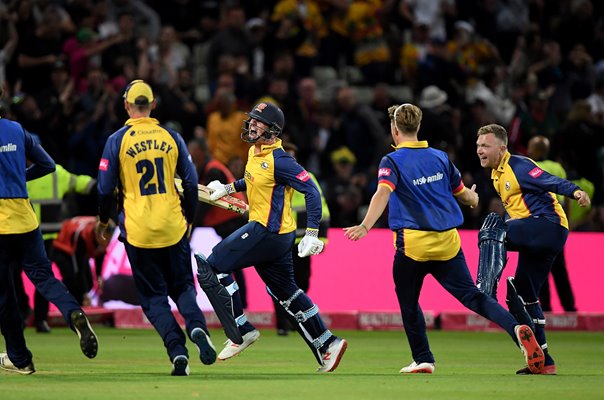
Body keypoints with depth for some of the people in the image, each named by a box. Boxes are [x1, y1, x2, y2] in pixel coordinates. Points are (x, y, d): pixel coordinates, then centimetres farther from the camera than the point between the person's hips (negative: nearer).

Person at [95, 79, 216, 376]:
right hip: (173, 227, 2)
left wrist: (103, 221, 14)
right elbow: (191, 183, 6)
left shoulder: (118, 140, -5)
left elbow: (105, 188, -4)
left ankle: (177, 349, -11)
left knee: (154, 295, 7)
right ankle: (196, 325, -16)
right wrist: (188, 220, 20)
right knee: (182, 286, 15)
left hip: (138, 230, -2)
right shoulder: (171, 137, 3)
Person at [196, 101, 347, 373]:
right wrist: (228, 188, 22)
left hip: (269, 232, -10)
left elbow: (311, 191, -20)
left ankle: (242, 331, -6)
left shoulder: (278, 160, -18)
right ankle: (326, 345, 21)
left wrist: (312, 234, -24)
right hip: (277, 236, 10)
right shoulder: (255, 152, 10)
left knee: (212, 266, -9)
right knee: (286, 292, 18)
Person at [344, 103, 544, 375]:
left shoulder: (392, 161, -5)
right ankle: (516, 328, -19)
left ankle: (423, 359, 16)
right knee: (471, 295, 2)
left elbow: (383, 193, -24)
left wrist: (366, 225, -38)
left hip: (413, 243, -4)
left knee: (408, 303, 16)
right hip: (447, 241, 4)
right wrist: (474, 199, 45)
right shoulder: (440, 157, 10)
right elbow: (463, 194, 21)